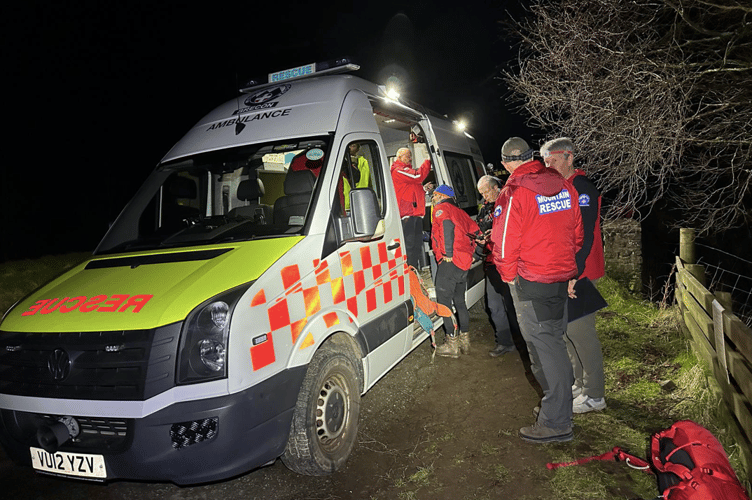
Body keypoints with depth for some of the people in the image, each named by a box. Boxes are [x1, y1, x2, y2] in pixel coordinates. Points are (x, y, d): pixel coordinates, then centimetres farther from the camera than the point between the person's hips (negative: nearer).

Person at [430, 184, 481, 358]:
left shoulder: (441, 208, -1)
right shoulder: (459, 211, 23)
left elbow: (447, 225, -21)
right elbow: (475, 230, 22)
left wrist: (448, 253, -22)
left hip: (450, 262, -9)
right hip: (465, 262, 9)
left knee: (444, 301, -3)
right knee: (459, 301, 17)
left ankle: (452, 344, -2)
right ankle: (465, 340, 21)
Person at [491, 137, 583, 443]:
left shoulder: (514, 193, -16)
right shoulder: (564, 185, 6)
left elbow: (505, 244, -14)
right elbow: (577, 233, 14)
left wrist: (509, 276, 2)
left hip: (532, 283, -7)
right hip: (563, 277, 7)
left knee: (544, 347, -1)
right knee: (554, 340, 18)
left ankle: (556, 422, 7)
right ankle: (560, 405, 32)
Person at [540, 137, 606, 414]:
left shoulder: (582, 188, -14)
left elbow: (584, 237, -21)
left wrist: (573, 275, -25)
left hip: (580, 274, -9)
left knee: (581, 331, -4)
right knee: (568, 329, 15)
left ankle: (594, 395, 8)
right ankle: (581, 383, 29)